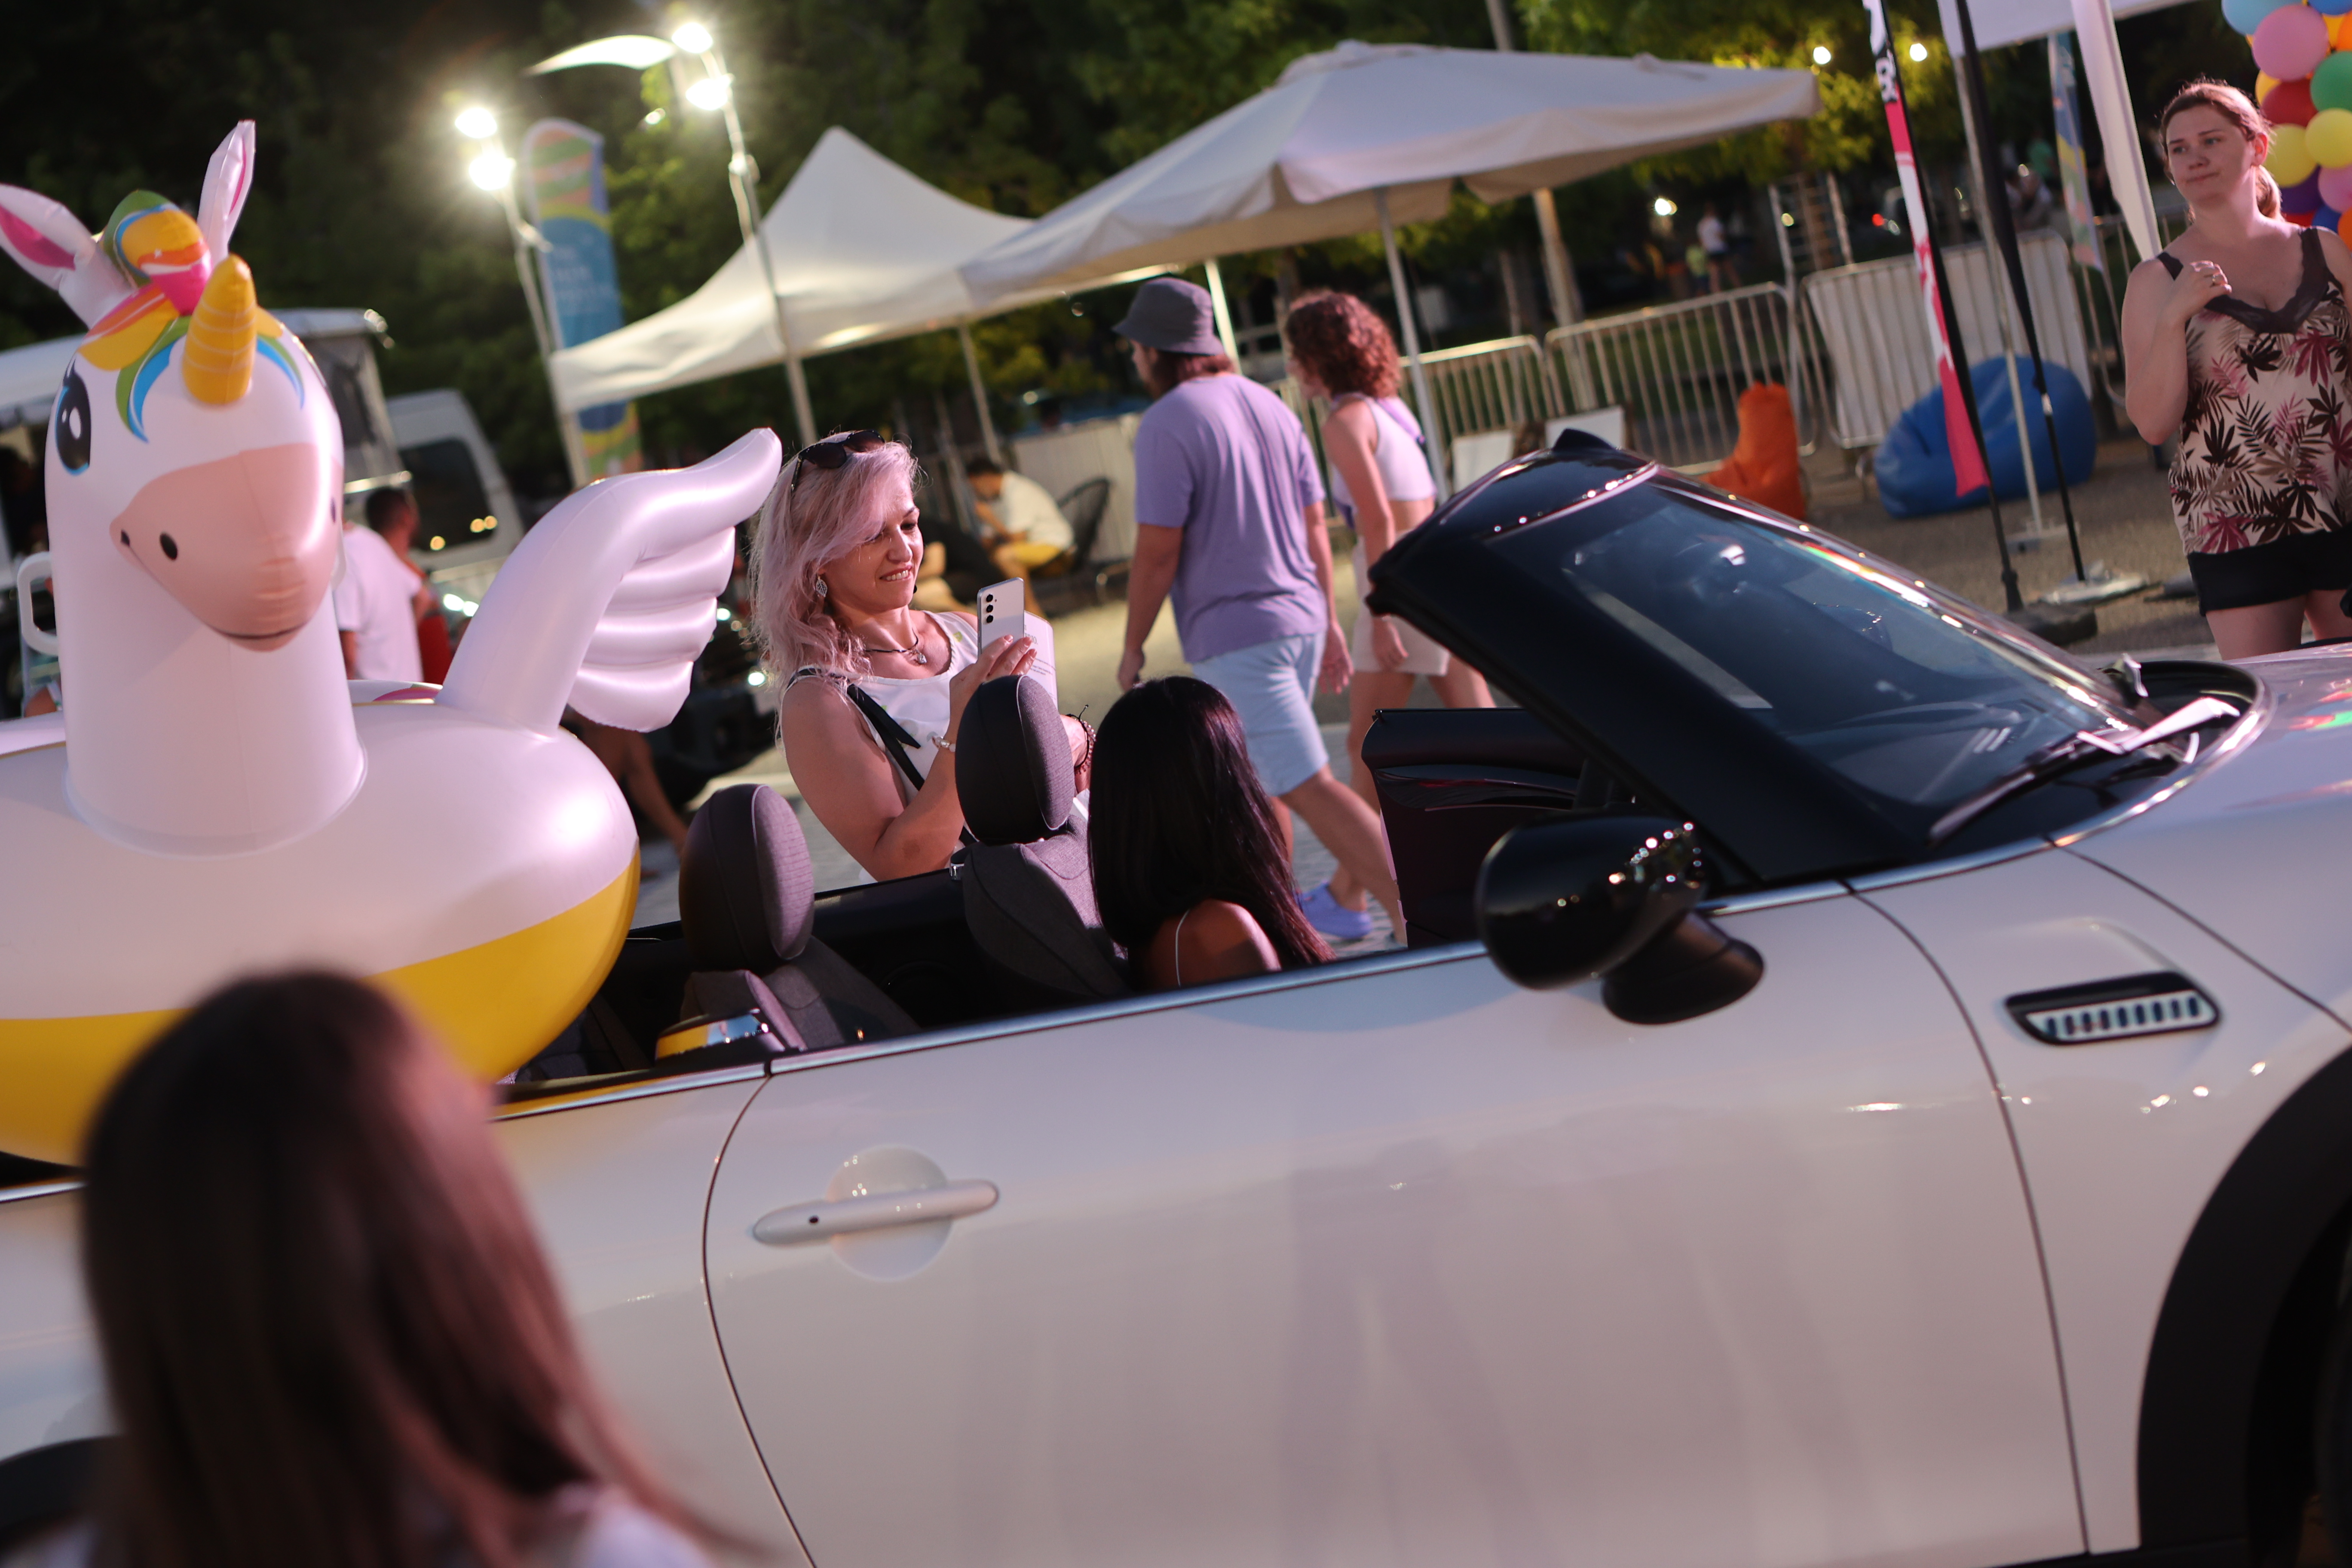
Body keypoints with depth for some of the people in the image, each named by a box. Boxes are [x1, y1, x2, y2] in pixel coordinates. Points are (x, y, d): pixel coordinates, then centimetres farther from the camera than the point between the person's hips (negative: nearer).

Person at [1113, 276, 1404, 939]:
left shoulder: (1167, 423, -12)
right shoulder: (1268, 405, 11)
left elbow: (1158, 554, -15)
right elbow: (1314, 527, 13)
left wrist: (1133, 648, -4)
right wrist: (1329, 624, 18)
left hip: (1234, 635, -8)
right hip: (1299, 618, 8)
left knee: (1309, 786, -11)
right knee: (1256, 779, 20)